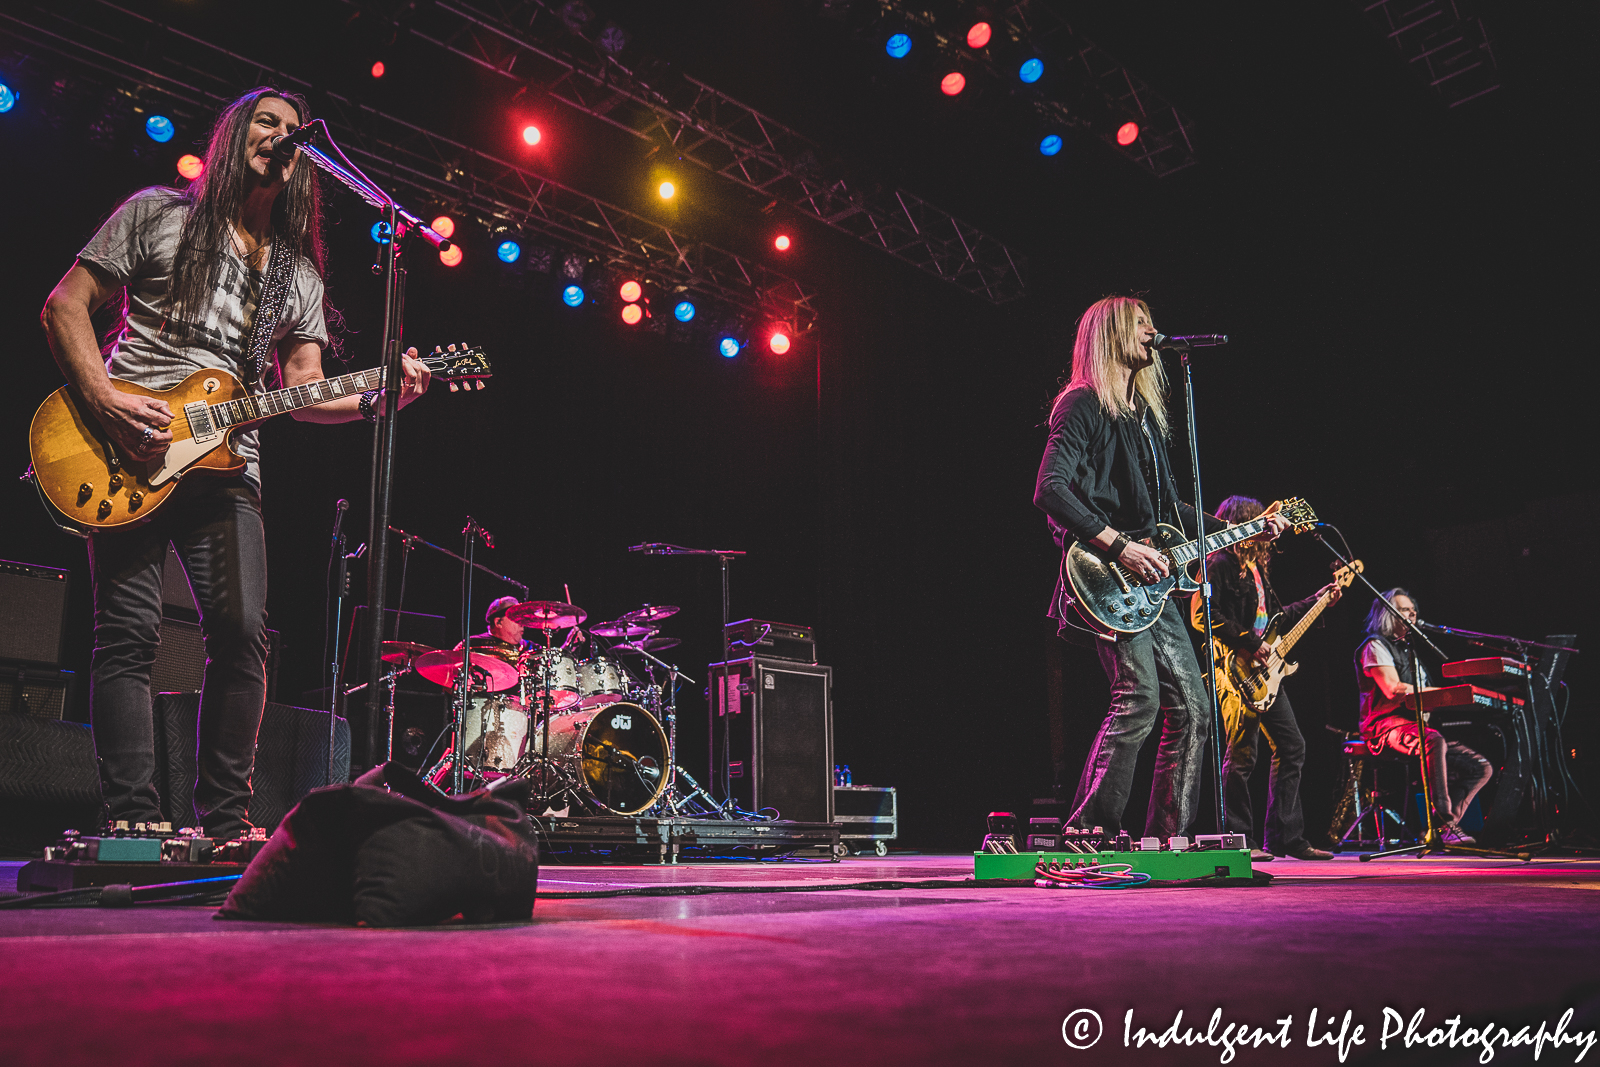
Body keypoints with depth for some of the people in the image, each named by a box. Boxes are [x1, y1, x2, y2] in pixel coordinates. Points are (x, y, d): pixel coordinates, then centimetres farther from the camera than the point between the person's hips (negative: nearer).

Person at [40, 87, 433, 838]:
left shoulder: (300, 275, 19)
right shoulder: (157, 214, 9)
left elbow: (303, 388, 13)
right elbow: (65, 305, 5)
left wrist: (373, 399, -7)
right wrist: (105, 402, -11)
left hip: (225, 462, 3)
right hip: (128, 454, -3)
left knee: (242, 636, -7)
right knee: (129, 633, -8)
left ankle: (223, 826, 2)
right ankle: (135, 820, -3)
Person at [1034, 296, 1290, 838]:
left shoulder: (1145, 413, 23)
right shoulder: (1083, 404, -4)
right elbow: (1049, 490, -17)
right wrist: (1117, 544, -21)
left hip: (1151, 585, 9)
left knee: (1192, 709, 7)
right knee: (1139, 697, -22)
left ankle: (1167, 837, 14)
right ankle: (1090, 832, -14)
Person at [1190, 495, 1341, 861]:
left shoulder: (1257, 566, 21)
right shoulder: (1219, 564, -8)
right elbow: (1202, 615, -19)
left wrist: (1317, 599, 25)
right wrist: (1250, 644, -18)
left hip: (1267, 671, 10)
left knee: (1292, 748, 9)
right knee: (1242, 756, -8)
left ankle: (1285, 838, 15)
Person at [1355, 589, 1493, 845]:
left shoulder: (1410, 650, 29)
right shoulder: (1376, 646, 1)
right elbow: (1393, 689, -14)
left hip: (1417, 725, 9)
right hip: (1388, 725, -9)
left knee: (1482, 768, -5)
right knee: (1435, 742, -39)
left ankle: (1436, 828, -13)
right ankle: (1446, 824, -34)